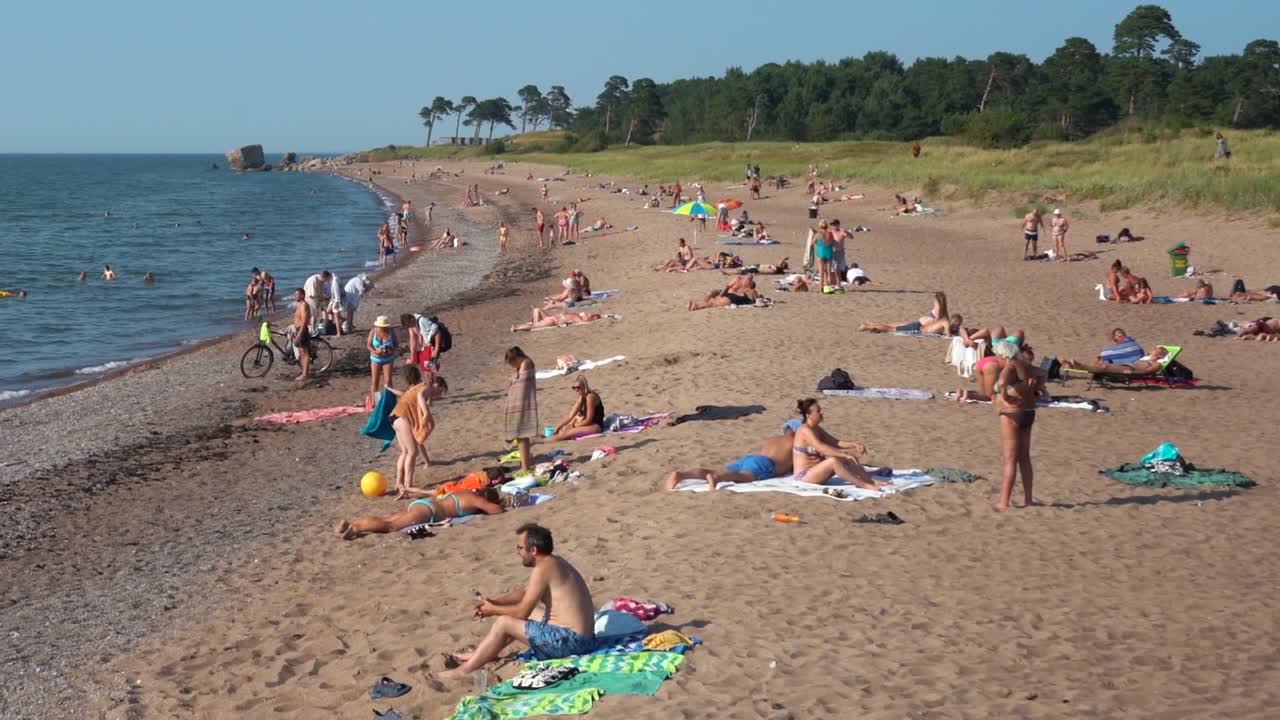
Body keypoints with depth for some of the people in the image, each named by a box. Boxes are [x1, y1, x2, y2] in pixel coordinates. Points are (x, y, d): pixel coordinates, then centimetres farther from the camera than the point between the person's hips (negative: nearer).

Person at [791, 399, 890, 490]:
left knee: (847, 459, 1)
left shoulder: (816, 429, 12)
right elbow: (822, 448, -30)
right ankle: (863, 485, -29)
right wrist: (845, 454, -35)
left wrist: (854, 444, -5)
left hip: (815, 473, 10)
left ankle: (871, 481, -5)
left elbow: (836, 442, 12)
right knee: (833, 461, -32)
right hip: (803, 476, -10)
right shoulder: (805, 431, -17)